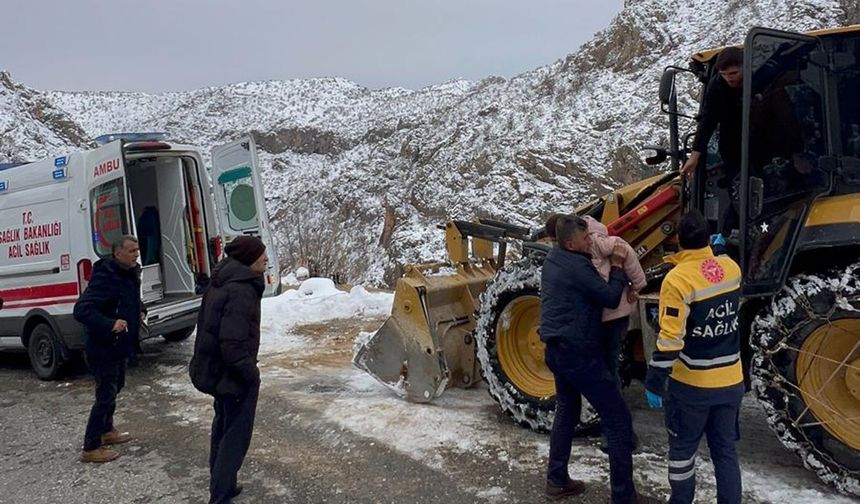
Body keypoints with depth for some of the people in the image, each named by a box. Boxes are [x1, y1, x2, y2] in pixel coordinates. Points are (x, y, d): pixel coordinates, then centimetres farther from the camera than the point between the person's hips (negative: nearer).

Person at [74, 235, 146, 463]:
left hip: (120, 345, 10)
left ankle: (107, 431, 43)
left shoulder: (130, 274, 5)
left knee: (115, 387, 23)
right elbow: (81, 310, -30)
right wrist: (110, 324, -41)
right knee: (106, 394, -4)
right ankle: (91, 448, 8)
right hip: (103, 348, -10)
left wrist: (140, 310, 5)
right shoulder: (105, 278, -25)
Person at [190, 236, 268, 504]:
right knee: (237, 433, 1)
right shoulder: (241, 291, -26)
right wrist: (251, 373, -18)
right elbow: (233, 343, -30)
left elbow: (208, 326, 15)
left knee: (223, 426, 23)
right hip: (233, 374, -10)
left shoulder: (220, 283, 6)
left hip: (215, 370, 10)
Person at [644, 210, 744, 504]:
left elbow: (670, 339, -22)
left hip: (692, 384, -5)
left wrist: (654, 382, -15)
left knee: (683, 449, 14)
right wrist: (713, 251, 25)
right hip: (731, 381, 5)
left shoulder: (678, 279, -21)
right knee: (726, 451, 16)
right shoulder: (731, 268, -3)